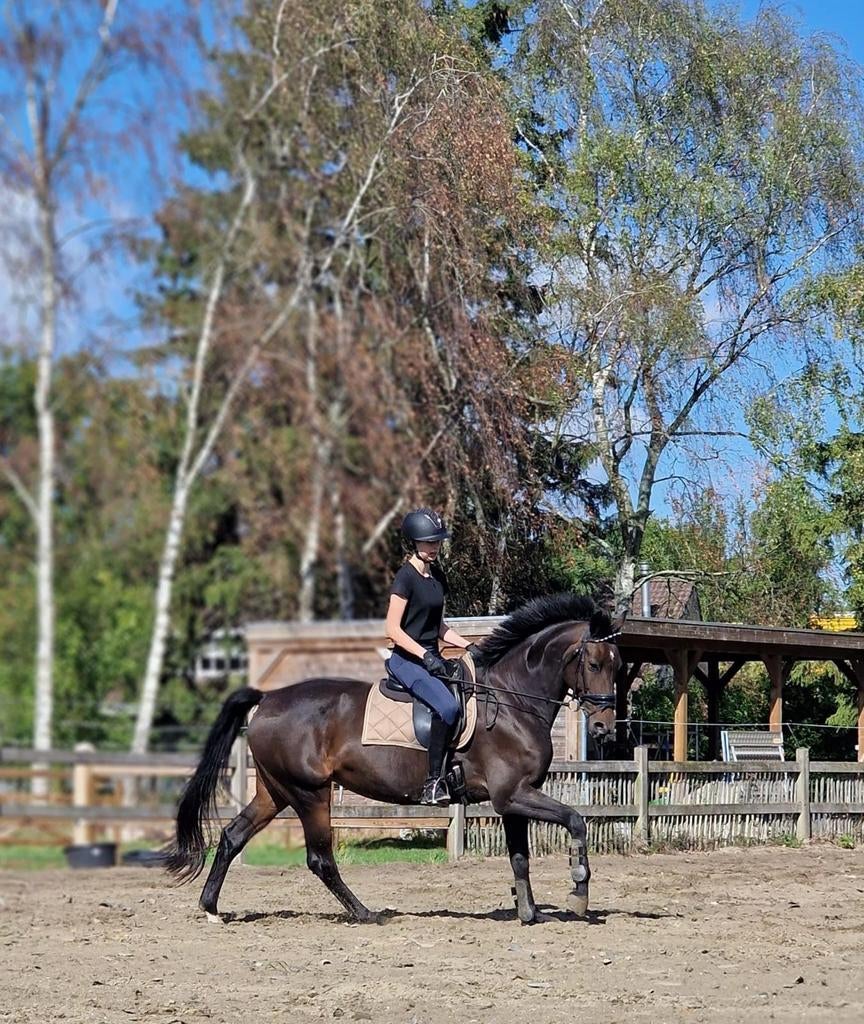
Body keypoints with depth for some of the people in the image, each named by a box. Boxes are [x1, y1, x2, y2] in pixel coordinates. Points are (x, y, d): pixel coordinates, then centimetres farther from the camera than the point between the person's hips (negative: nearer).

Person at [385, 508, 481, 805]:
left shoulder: (437, 576, 14)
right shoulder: (405, 578, -11)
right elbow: (393, 629, -15)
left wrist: (469, 646, 9)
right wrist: (425, 655, -23)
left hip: (431, 656, 9)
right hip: (406, 659, -9)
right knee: (447, 706, -30)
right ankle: (433, 782, -25)